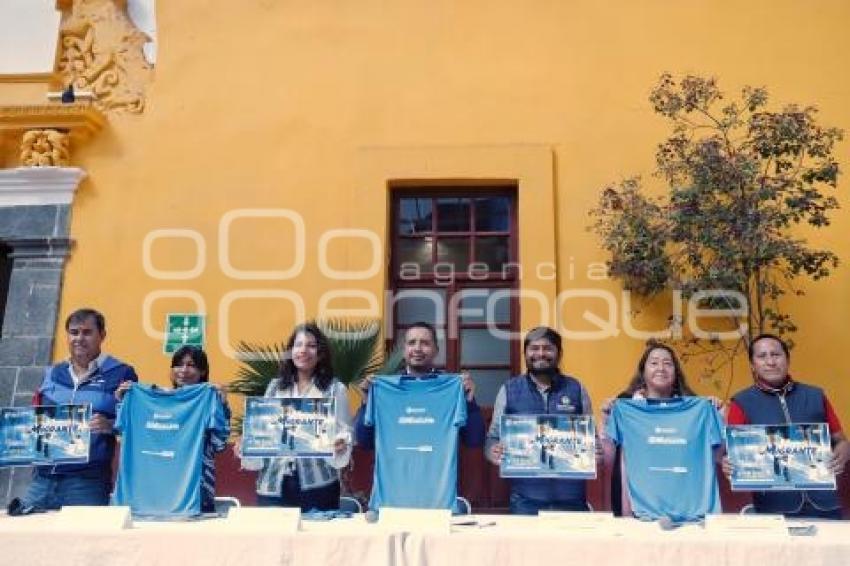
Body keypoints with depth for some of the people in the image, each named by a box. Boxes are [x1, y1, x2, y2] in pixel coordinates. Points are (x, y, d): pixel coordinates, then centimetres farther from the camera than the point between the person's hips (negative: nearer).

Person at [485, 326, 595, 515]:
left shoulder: (576, 388, 5)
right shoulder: (509, 390, 4)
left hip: (570, 494, 1)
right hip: (526, 496, -1)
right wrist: (494, 452, -15)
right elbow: (493, 438, 6)